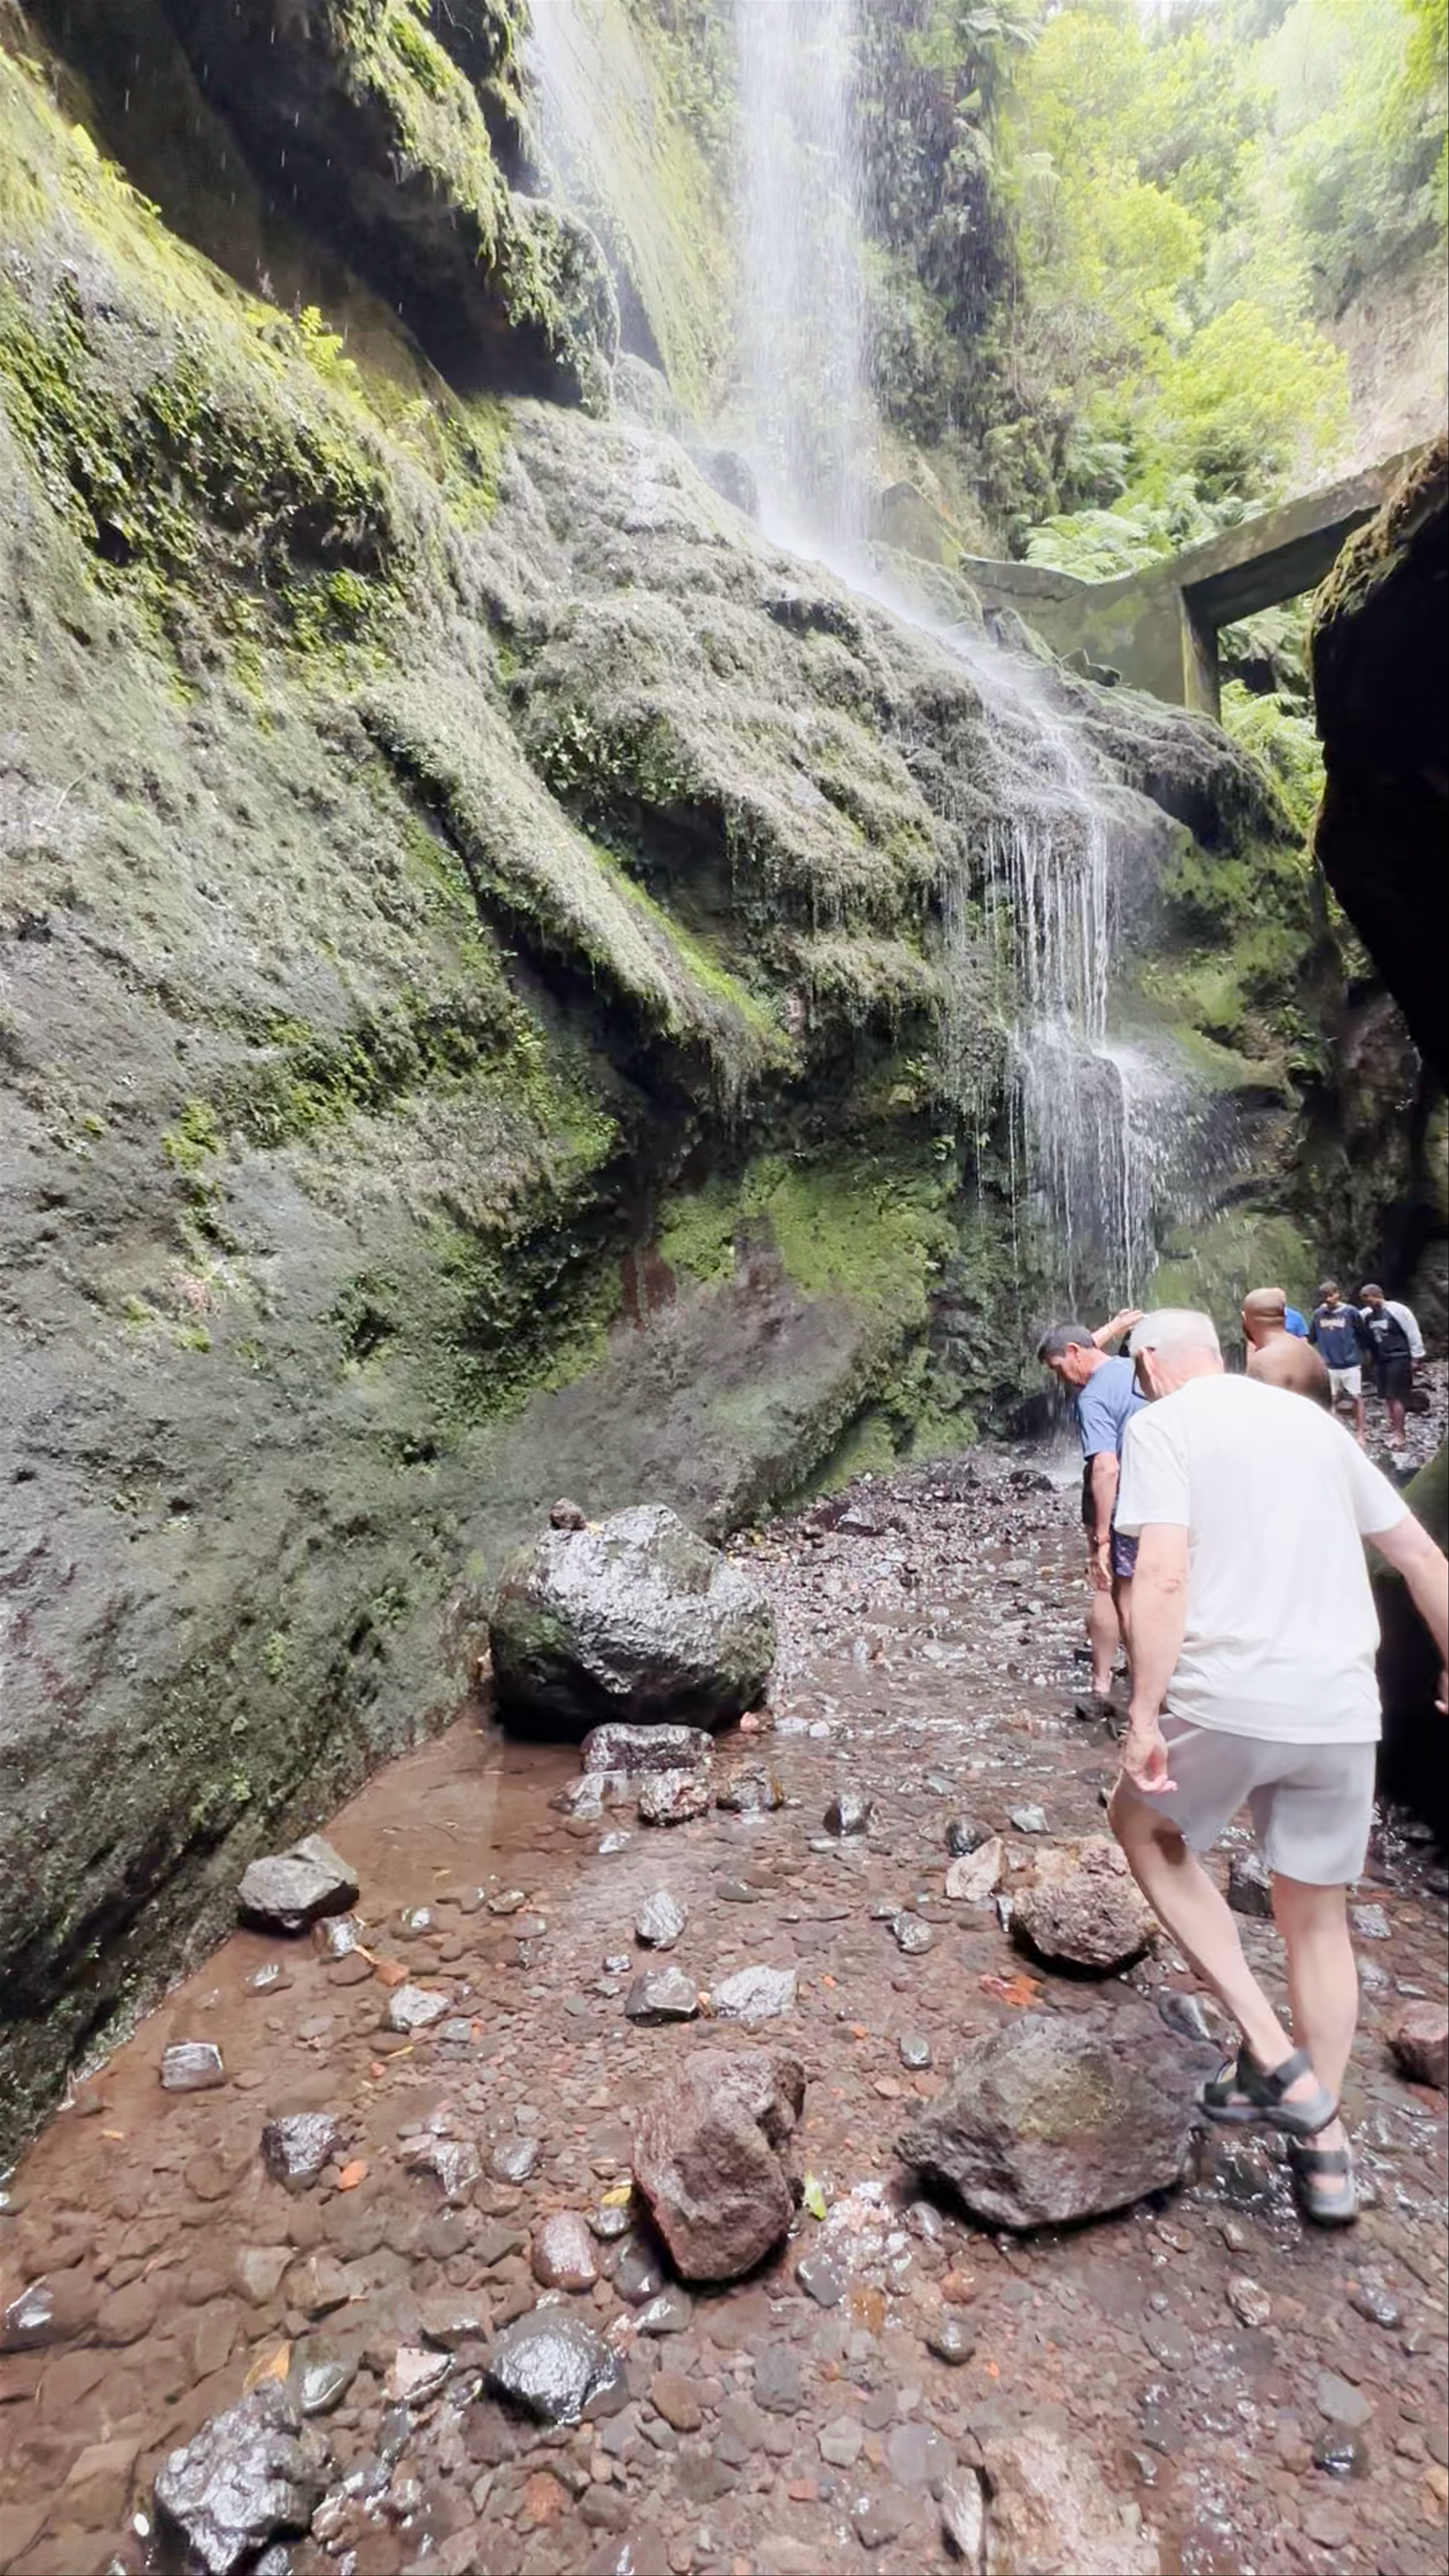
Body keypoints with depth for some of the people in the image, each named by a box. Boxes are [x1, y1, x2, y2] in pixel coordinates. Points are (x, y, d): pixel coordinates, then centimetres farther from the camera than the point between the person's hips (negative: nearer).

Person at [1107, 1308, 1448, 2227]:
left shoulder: (1160, 1426, -5)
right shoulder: (1313, 1419, 13)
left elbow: (1164, 1577, -17)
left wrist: (1144, 1716, -13)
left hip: (1227, 1699, -5)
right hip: (1341, 1708, 6)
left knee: (1143, 1825, 23)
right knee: (1318, 1919, 23)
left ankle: (1273, 2054, 17)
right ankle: (1325, 2148, 34)